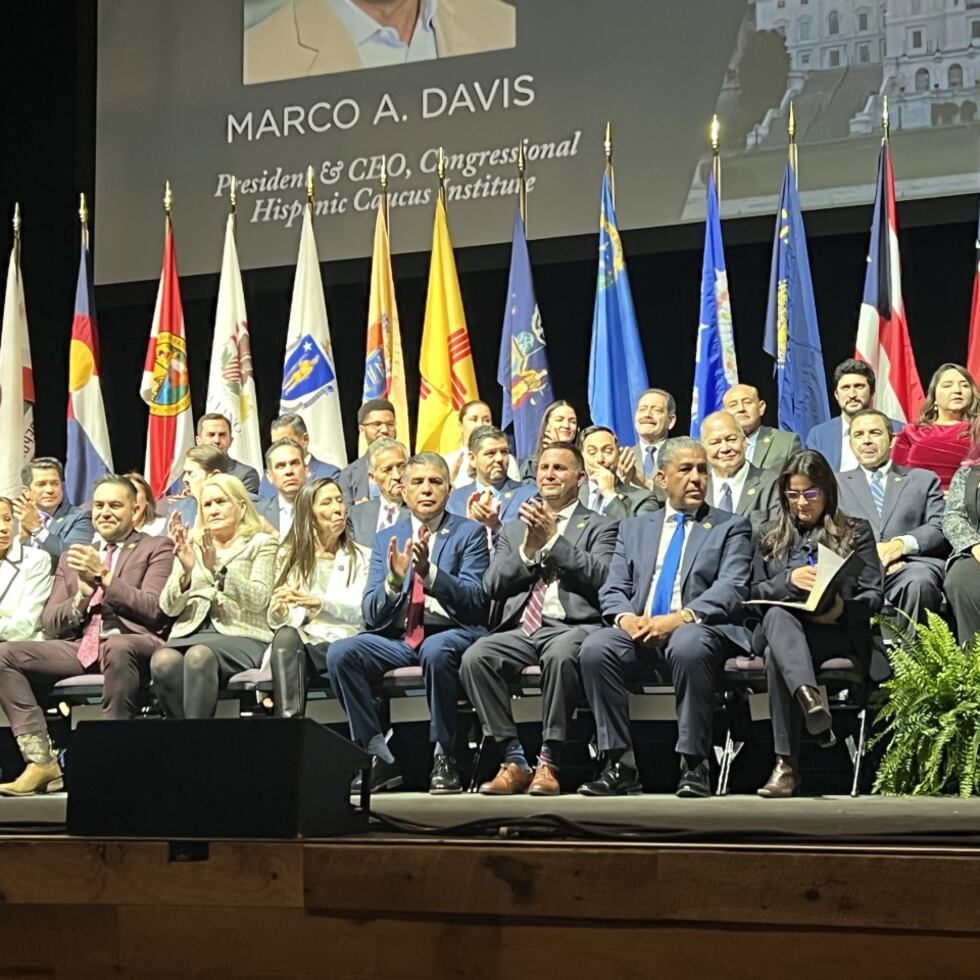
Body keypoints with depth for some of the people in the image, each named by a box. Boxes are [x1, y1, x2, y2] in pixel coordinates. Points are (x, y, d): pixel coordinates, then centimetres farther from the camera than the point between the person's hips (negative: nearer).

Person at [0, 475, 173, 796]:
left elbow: (154, 610, -4)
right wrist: (82, 595, -2)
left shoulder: (157, 549, 12)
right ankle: (41, 761, -21)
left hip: (130, 642, -5)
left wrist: (104, 577, -11)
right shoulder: (73, 556, 25)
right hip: (79, 647, 5)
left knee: (117, 648, -40)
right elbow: (51, 624, 18)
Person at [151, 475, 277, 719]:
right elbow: (169, 607, 12)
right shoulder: (191, 545, 23)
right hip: (190, 632, 3)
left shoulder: (261, 543, 13)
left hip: (240, 635, -3)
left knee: (199, 655, -37)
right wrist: (185, 571, -8)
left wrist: (218, 569, -17)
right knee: (163, 660, -33)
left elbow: (259, 600, -4)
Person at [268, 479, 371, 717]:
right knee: (286, 635, -34)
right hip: (301, 637, 1)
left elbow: (360, 612, -3)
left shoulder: (361, 557, 13)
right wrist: (280, 608, -16)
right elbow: (275, 620, 9)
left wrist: (319, 604, -21)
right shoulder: (289, 555, 18)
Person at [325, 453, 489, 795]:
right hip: (397, 638, 4)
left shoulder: (469, 534, 6)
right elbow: (371, 615, 7)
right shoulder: (387, 539, 15)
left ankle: (444, 757, -21)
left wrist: (429, 573, -23)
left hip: (451, 634, -4)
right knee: (340, 652, -24)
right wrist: (394, 579, -14)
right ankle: (379, 756, -14)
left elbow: (475, 600, -7)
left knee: (436, 650, -38)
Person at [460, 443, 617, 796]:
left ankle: (549, 761, -28)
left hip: (573, 626, -4)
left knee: (561, 654, -39)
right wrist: (528, 549, 0)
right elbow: (493, 586, 14)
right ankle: (513, 760, -20)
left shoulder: (599, 527, 15)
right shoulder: (513, 529, 25)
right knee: (474, 657, -28)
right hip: (521, 629, 4)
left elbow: (600, 576, -4)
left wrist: (552, 540, -7)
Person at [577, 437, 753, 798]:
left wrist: (681, 618, -20)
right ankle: (619, 765, -22)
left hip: (699, 629, -3)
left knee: (688, 646, -39)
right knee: (594, 649, -28)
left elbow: (731, 589, -2)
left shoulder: (731, 527, 14)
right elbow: (613, 589, 14)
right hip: (638, 630, 3)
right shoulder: (633, 528, 24)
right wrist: (625, 617, -11)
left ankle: (694, 765, -28)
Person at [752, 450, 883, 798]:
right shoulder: (772, 536, 25)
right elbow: (755, 592, 15)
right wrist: (789, 580, -7)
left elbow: (873, 595, 7)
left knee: (777, 654, -38)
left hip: (840, 634, -2)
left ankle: (786, 765, -49)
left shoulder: (856, 532, 17)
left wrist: (843, 610, -16)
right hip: (778, 627, 2)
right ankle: (809, 697, -65)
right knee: (777, 615, -40)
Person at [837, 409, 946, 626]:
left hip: (910, 564, 1)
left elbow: (940, 529, 11)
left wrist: (904, 544, -10)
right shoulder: (837, 484, 26)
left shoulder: (924, 480, 25)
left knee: (919, 581, -37)